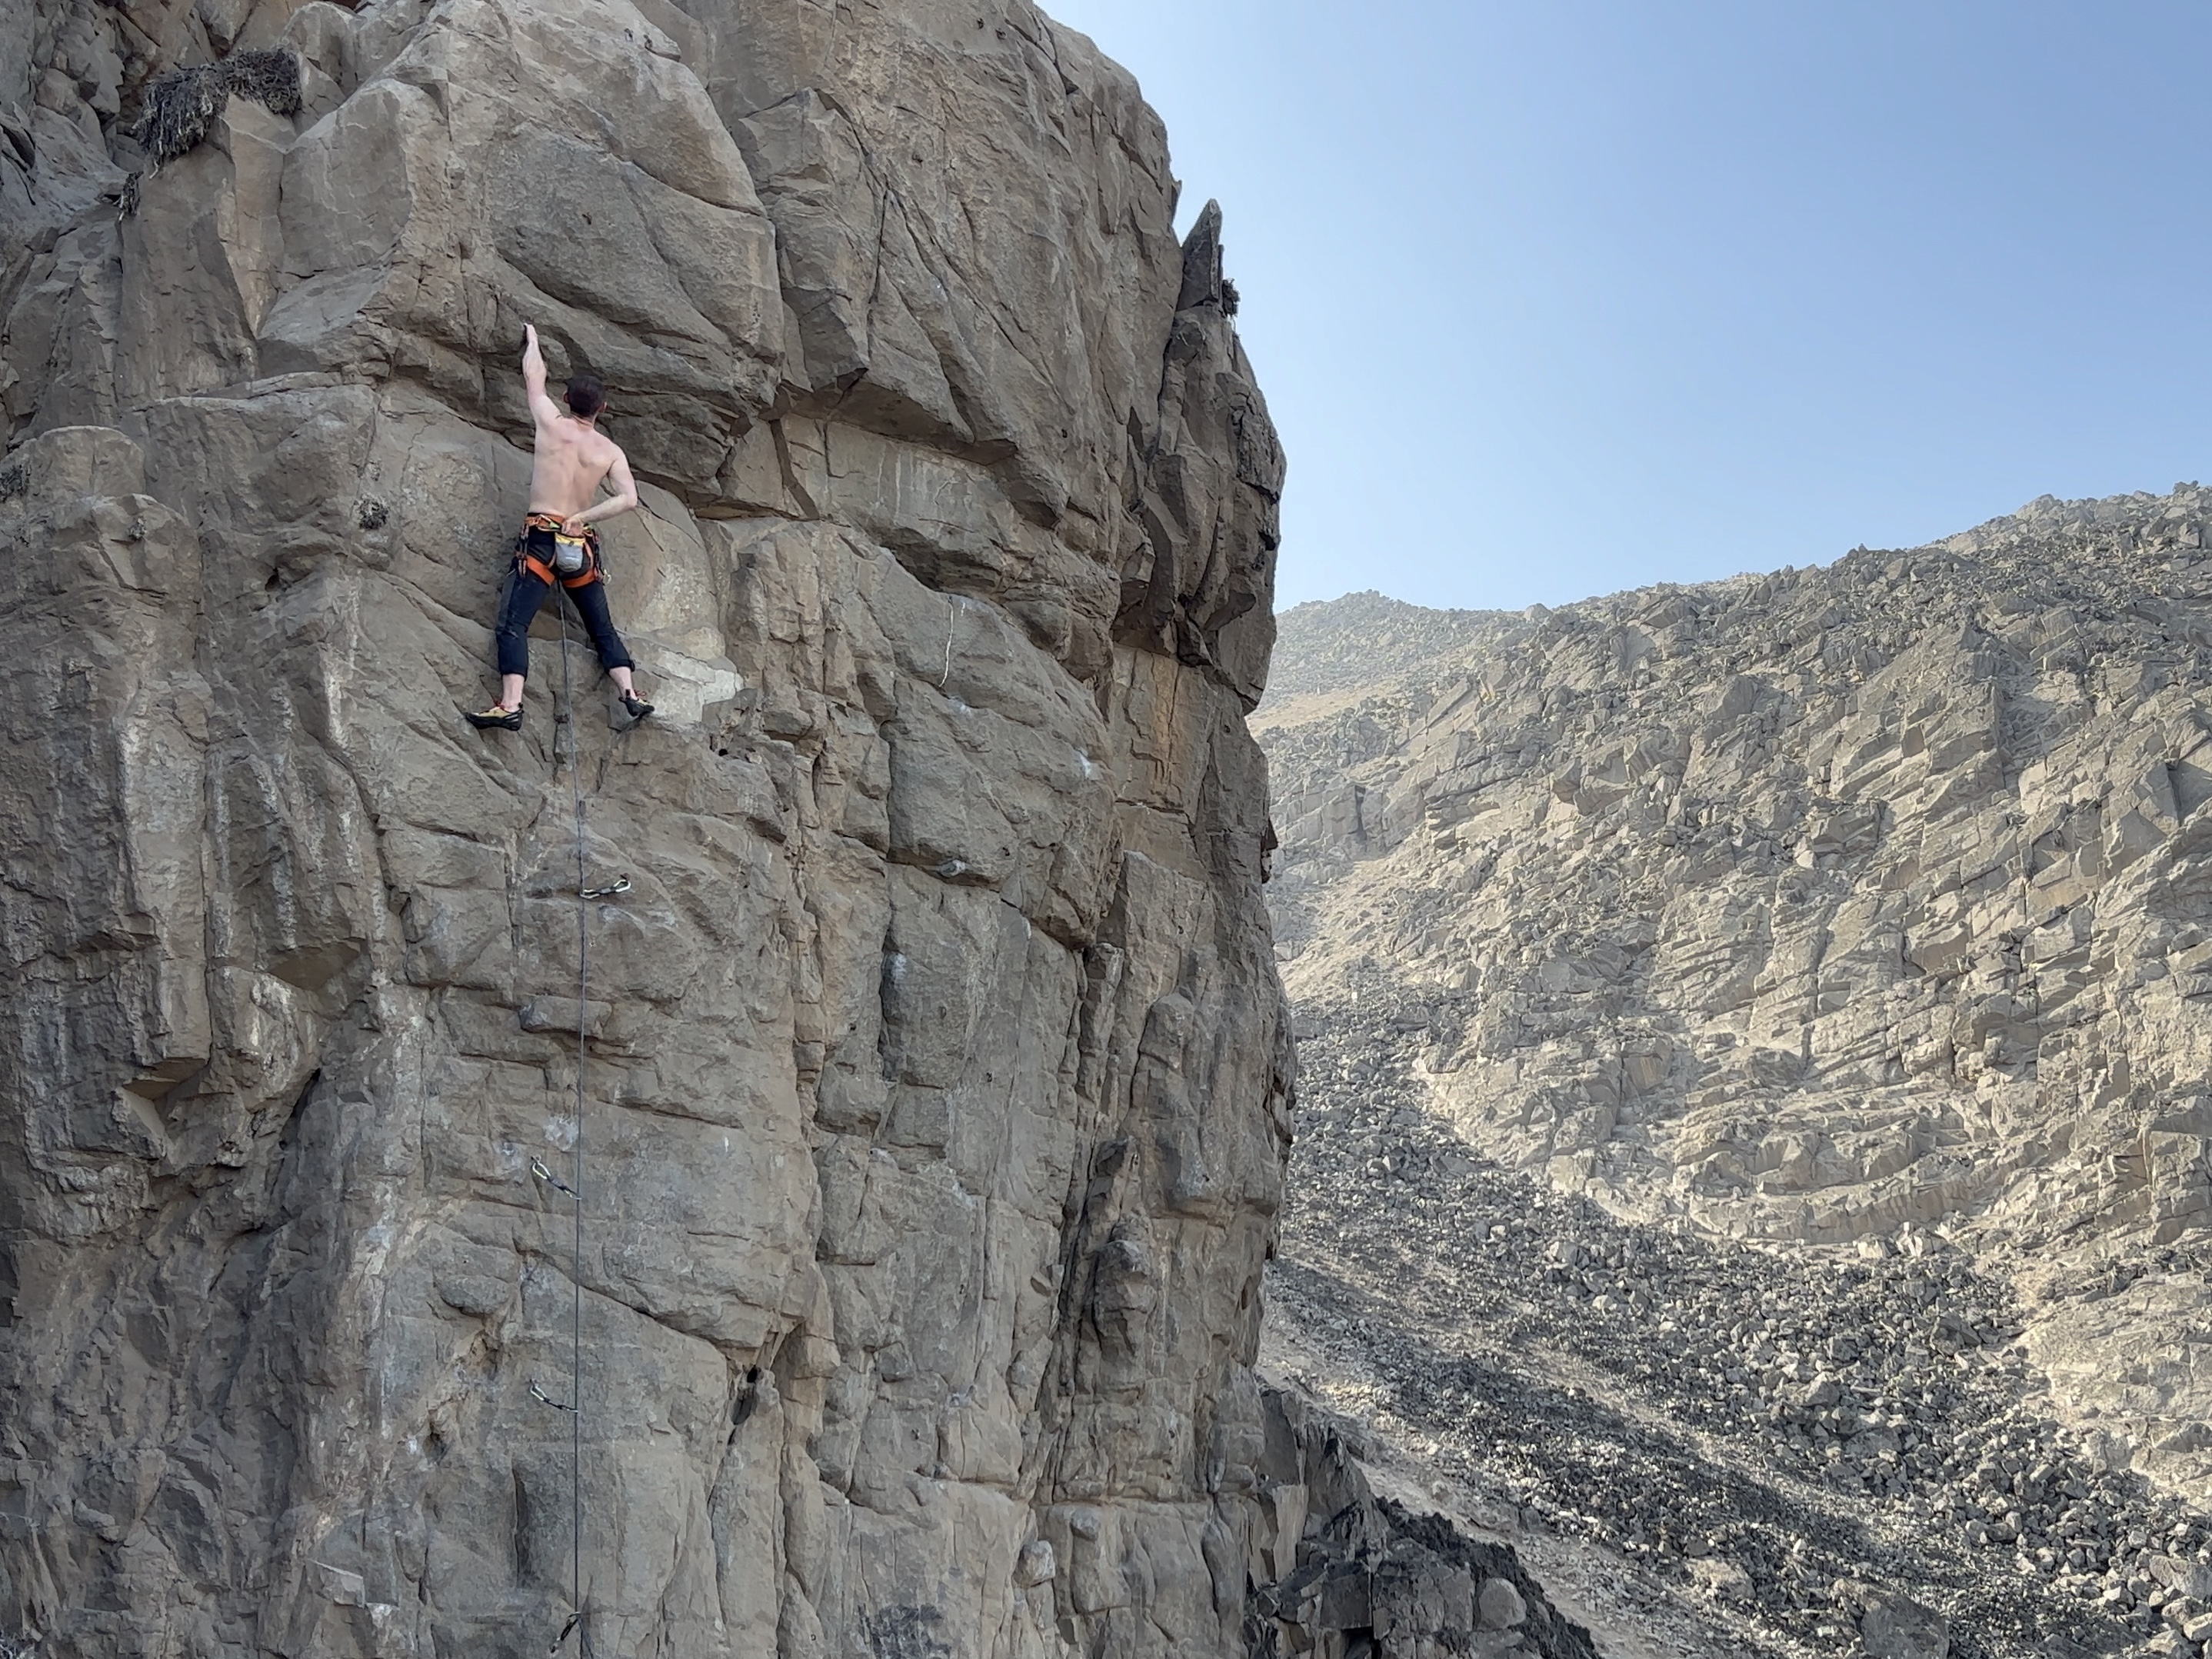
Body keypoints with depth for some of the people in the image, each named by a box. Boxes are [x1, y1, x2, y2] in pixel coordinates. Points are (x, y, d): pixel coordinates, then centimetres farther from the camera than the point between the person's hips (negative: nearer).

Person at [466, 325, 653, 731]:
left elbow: (533, 377, 16)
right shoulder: (611, 451, 5)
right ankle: (630, 694, 4)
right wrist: (582, 517, -6)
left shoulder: (552, 424, 0)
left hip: (541, 538, -3)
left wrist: (532, 340, 34)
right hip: (582, 545, 3)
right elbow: (629, 498, -9)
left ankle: (510, 706, -25)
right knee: (602, 627, 16)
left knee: (513, 625, -10)